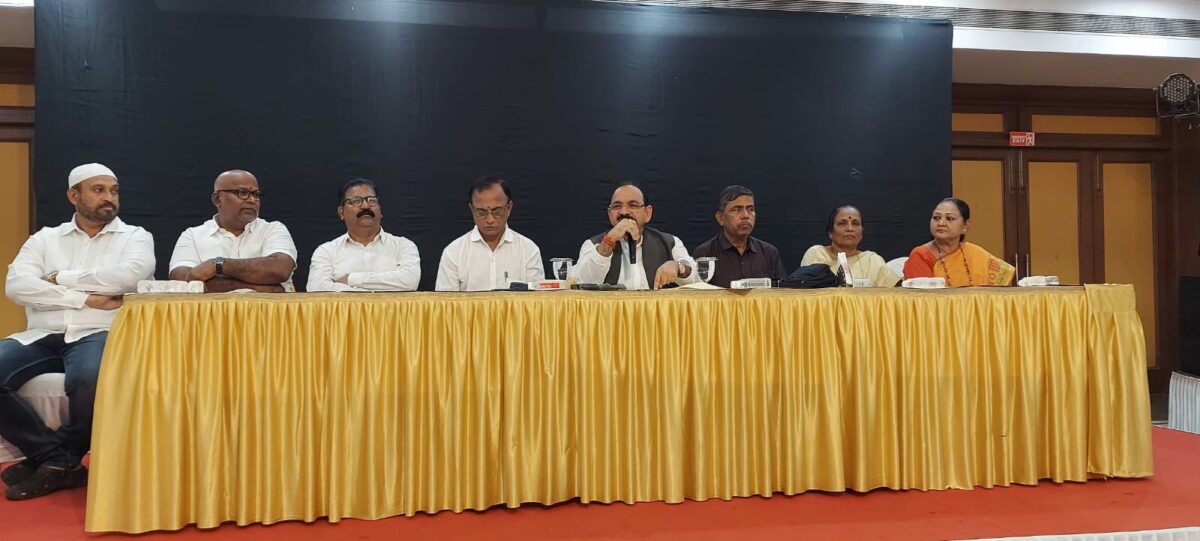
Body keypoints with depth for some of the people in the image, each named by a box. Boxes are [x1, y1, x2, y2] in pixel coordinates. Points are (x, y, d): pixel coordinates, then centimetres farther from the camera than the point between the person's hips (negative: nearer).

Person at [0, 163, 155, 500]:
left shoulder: (135, 237, 10)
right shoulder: (45, 239, 16)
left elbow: (130, 275, -13)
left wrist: (61, 278, -3)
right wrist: (86, 298, -10)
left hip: (99, 334, -3)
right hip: (43, 335, 4)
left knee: (88, 379, -36)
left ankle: (56, 459, -8)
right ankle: (58, 458, -11)